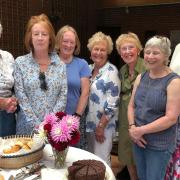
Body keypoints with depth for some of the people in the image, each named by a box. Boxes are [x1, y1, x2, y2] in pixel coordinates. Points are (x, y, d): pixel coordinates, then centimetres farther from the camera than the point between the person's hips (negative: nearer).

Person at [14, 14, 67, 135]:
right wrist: (36, 124, -13)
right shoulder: (20, 63, -2)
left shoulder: (60, 64, 2)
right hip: (28, 126, -1)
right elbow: (20, 96, -6)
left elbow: (63, 95, -1)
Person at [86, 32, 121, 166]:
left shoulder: (111, 71, -14)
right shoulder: (90, 68, 6)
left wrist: (101, 126, -17)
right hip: (89, 122, 7)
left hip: (104, 124, -7)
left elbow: (112, 103, -18)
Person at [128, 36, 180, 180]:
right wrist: (132, 128, -9)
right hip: (138, 140, 6)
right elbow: (131, 105, 7)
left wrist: (141, 130, -18)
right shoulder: (141, 77, 4)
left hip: (160, 145, -5)